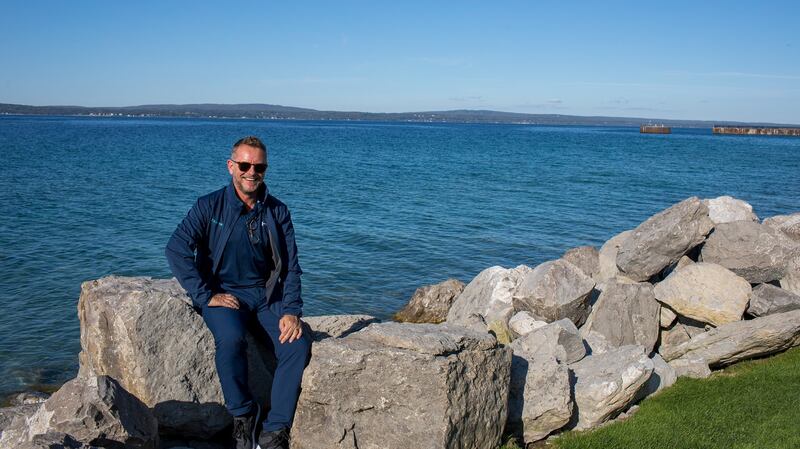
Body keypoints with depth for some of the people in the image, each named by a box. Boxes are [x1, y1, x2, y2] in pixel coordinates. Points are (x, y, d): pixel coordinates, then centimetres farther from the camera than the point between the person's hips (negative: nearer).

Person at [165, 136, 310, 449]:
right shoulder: (210, 206, -3)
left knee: (299, 344, -22)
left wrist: (291, 311, -11)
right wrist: (206, 295, -18)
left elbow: (290, 266, 3)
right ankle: (243, 416, -9)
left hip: (268, 294, 3)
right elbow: (176, 249, -12)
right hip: (222, 293, -2)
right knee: (231, 339, -34)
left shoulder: (277, 211, 5)